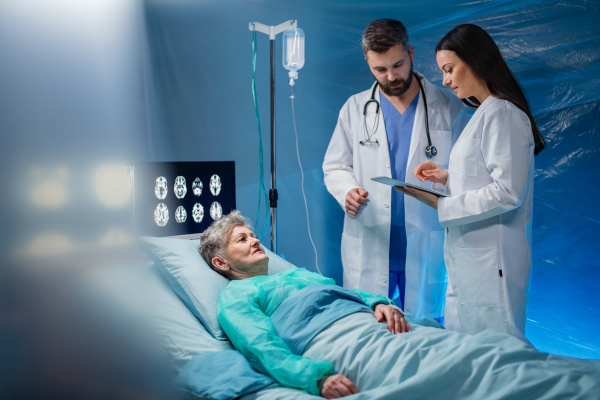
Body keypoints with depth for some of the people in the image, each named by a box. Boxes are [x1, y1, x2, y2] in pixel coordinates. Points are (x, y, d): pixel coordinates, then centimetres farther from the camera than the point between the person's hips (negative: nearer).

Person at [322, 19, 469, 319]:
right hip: (368, 247, 1)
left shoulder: (448, 108, 4)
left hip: (426, 247, -1)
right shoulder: (355, 108, 9)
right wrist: (347, 191, -10)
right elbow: (335, 167, 12)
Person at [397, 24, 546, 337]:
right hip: (468, 261, 10)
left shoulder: (502, 114, -13)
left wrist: (441, 205, -16)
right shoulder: (484, 113, 19)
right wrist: (447, 178, 9)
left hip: (490, 261, -10)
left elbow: (508, 192, -19)